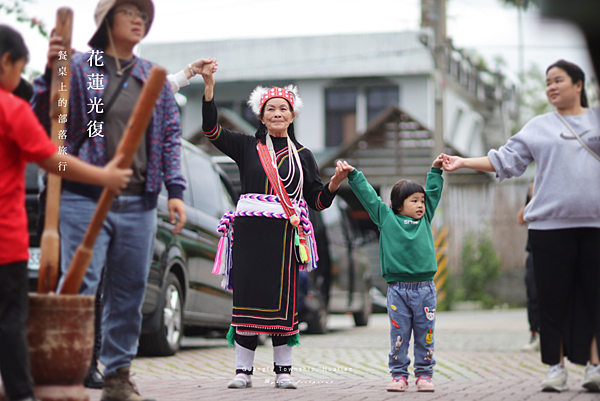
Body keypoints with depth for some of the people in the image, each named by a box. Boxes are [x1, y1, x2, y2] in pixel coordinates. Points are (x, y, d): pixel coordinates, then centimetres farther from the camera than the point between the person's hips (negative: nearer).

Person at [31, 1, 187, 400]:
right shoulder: (79, 68, 3)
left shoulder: (155, 78, 16)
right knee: (79, 286, -10)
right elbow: (44, 120, -2)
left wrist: (175, 190, 6)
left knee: (130, 293, 6)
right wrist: (51, 73, -17)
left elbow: (171, 135, 16)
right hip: (85, 198, -4)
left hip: (139, 203, 4)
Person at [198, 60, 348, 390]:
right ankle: (243, 370, 2)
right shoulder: (247, 147, 10)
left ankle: (283, 371, 6)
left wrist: (336, 181, -8)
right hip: (250, 231, -1)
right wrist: (209, 86, -9)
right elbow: (211, 129, -1)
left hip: (286, 234, 1)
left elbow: (318, 201, 11)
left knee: (283, 299, -1)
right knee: (248, 296, -4)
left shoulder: (302, 156, 15)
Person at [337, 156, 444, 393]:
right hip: (398, 289, -2)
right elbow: (368, 195, 8)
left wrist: (436, 171, 21)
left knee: (425, 335, 3)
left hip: (425, 289, 2)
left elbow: (433, 193, 23)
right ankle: (399, 375, 7)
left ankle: (424, 374, 10)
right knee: (399, 335, 0)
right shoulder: (386, 218, 7)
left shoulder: (425, 220, 15)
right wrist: (353, 175, 7)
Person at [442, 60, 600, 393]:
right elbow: (506, 160, 8)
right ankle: (556, 367, 6)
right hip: (551, 224, 0)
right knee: (554, 296, -1)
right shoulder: (539, 127, 12)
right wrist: (463, 162, 0)